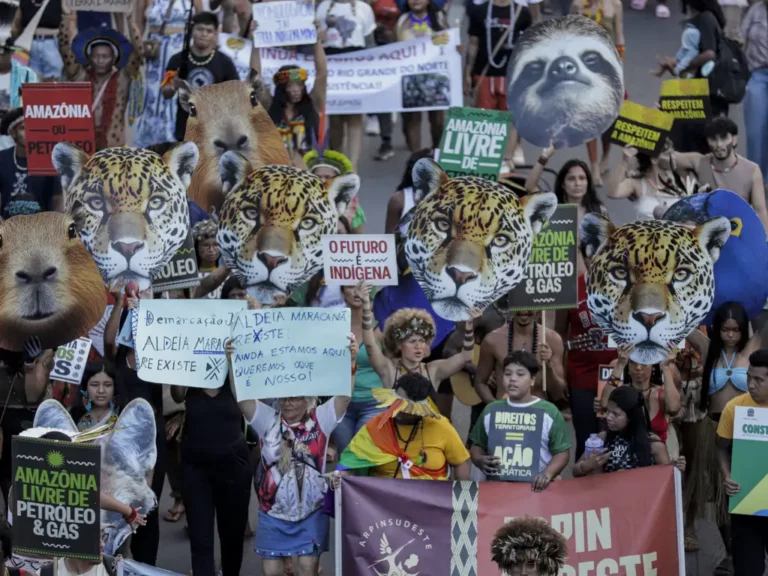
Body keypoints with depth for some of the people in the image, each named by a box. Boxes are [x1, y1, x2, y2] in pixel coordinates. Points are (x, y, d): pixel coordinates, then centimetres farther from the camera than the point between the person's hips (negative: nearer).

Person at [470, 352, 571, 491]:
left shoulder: (549, 412, 2)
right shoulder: (491, 411, 12)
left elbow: (562, 452, 3)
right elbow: (477, 446, 20)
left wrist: (547, 474, -13)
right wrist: (480, 461, -2)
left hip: (535, 486, -2)